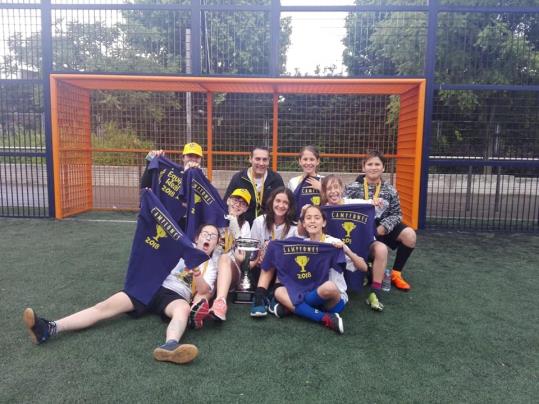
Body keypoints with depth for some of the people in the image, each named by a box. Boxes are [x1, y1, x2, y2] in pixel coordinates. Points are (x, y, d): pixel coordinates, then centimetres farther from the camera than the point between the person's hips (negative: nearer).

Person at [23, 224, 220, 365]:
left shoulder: (210, 265, 17)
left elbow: (204, 290, 1)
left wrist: (197, 275, -21)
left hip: (176, 295, -3)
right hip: (152, 287, 3)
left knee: (183, 309, -40)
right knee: (106, 306, -16)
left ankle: (170, 346, -71)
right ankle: (49, 329, -28)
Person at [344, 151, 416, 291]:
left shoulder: (390, 190, 3)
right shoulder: (353, 188, -3)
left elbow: (397, 214, 2)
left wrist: (383, 227, -17)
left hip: (382, 228, 3)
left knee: (410, 236, -20)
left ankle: (396, 273, 1)